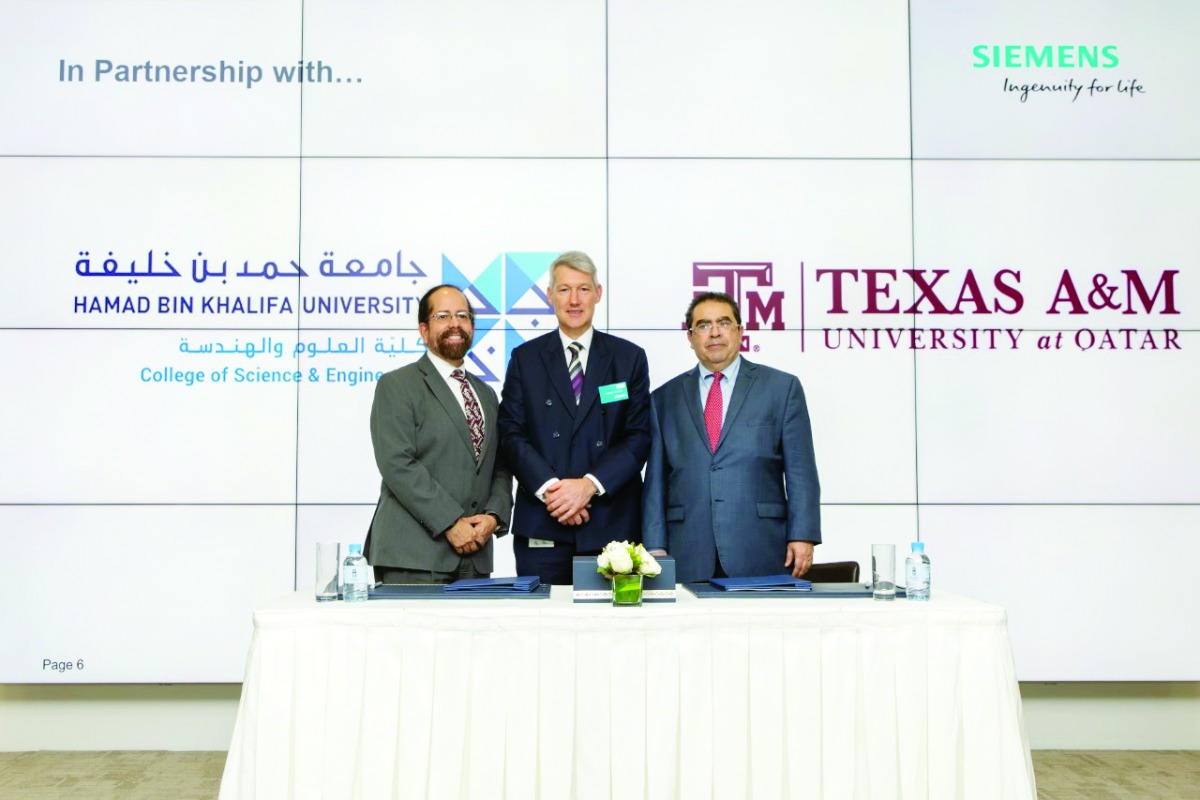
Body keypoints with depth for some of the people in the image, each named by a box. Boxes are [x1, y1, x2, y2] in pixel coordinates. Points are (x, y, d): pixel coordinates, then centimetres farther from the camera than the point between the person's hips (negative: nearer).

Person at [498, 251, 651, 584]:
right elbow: (511, 434, 3)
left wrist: (590, 485, -12)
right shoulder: (525, 358, 10)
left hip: (611, 523, 0)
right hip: (541, 526, 0)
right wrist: (549, 488, -12)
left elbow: (639, 436, 2)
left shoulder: (629, 357, 9)